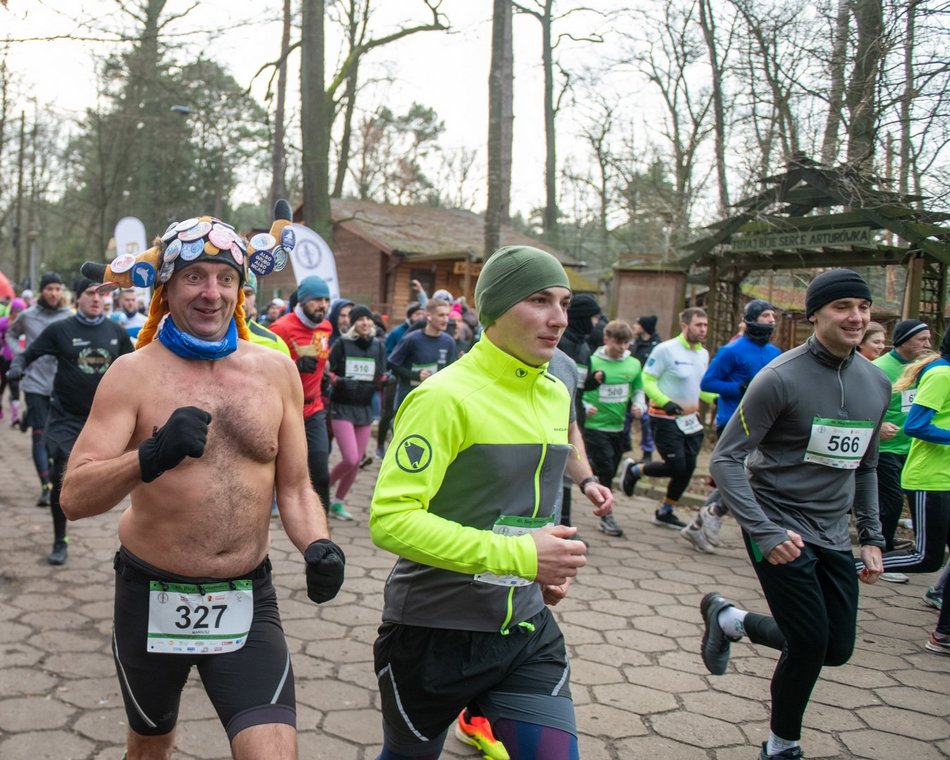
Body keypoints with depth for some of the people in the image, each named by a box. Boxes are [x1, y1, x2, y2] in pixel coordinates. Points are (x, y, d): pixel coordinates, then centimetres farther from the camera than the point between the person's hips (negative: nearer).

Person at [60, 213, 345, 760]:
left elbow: (295, 487, 7)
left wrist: (318, 547, -13)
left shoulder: (276, 370, 0)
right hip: (153, 598, -1)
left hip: (248, 603, 1)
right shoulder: (134, 372, -9)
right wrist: (151, 457, -34)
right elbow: (74, 499, -16)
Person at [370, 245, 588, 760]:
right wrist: (519, 554, -27)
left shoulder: (556, 395, 6)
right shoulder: (446, 397, -18)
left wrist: (548, 566, 2)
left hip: (527, 629, 6)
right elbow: (390, 518, -25)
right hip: (434, 631, -5)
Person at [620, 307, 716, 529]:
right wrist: (665, 402, -27)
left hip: (690, 419, 7)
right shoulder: (666, 350, -14)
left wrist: (717, 398, 2)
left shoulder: (703, 354, 10)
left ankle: (665, 512, 25)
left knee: (688, 468, 8)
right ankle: (634, 470, 18)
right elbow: (647, 380, -14)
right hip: (666, 419, -7)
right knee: (676, 467, -9)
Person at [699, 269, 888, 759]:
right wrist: (764, 533, -23)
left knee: (836, 649, 7)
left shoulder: (876, 383, 7)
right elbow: (725, 460, -15)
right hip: (780, 530, -7)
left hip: (833, 536, 7)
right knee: (810, 644, -5)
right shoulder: (782, 378, -15)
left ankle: (728, 620, 28)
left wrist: (871, 537, 13)